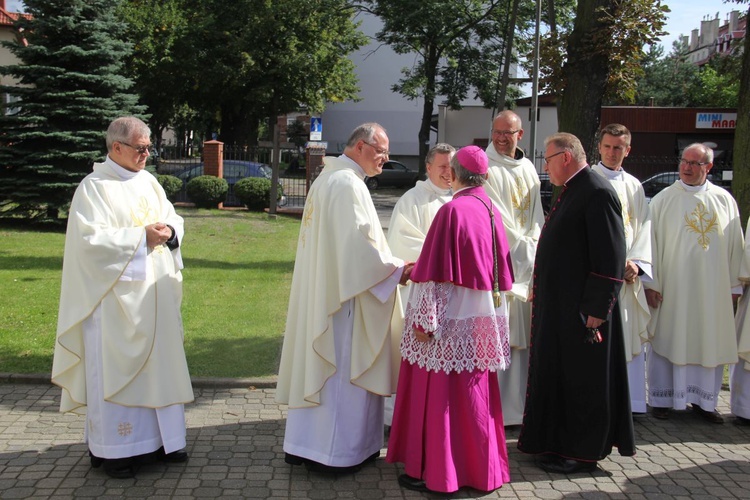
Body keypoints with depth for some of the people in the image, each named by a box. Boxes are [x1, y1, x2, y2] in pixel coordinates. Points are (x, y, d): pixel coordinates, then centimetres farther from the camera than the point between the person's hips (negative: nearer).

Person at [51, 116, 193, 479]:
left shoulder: (148, 182, 12)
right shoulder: (94, 187, -8)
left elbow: (173, 220, 15)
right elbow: (91, 238, -17)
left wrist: (169, 231, -8)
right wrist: (141, 235, -20)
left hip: (155, 292, 7)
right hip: (116, 295, -7)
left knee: (159, 360, 11)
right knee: (116, 366, -1)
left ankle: (158, 437, 23)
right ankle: (112, 449, 9)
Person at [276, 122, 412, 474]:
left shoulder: (329, 177, 17)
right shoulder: (347, 183, -15)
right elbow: (357, 243, -21)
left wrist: (390, 264, 18)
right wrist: (395, 271, -12)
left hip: (321, 292, 10)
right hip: (345, 292, -10)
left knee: (319, 364, 13)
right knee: (345, 369, -1)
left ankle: (304, 444, 21)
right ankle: (336, 452, 8)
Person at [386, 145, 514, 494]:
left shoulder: (452, 210, -15)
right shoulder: (492, 211, 6)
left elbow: (436, 272, -18)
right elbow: (501, 270, 12)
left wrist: (423, 320, -15)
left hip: (452, 319, -7)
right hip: (482, 320, 8)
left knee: (438, 393, 3)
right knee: (474, 394, 16)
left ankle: (434, 472, 12)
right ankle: (480, 466, 27)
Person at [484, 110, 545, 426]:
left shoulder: (528, 168, 16)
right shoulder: (486, 168, -5)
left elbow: (536, 213, 18)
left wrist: (535, 244, 3)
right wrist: (523, 246, -8)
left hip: (526, 262, 7)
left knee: (521, 336, 9)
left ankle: (517, 404, 17)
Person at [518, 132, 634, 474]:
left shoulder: (597, 194, -17)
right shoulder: (572, 191, 13)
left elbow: (610, 259, -21)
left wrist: (595, 311, -21)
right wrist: (541, 292, 17)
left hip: (581, 309, -10)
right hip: (559, 304, 10)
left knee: (581, 379, 2)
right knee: (558, 373, 16)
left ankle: (582, 452, 15)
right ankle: (558, 442, 30)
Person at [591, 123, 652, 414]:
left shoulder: (634, 186, 16)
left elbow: (643, 228, 11)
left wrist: (637, 263, -5)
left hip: (628, 277, 5)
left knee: (631, 339, 7)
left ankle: (630, 400, 16)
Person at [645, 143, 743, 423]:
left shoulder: (725, 200, 5)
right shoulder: (663, 200, -1)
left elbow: (735, 246, 8)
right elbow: (652, 242, -2)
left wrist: (733, 286, 5)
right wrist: (651, 283, -7)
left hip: (713, 288, 2)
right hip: (673, 287, -2)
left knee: (710, 344, 7)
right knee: (669, 341, 4)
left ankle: (703, 400, 21)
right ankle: (662, 399, 16)